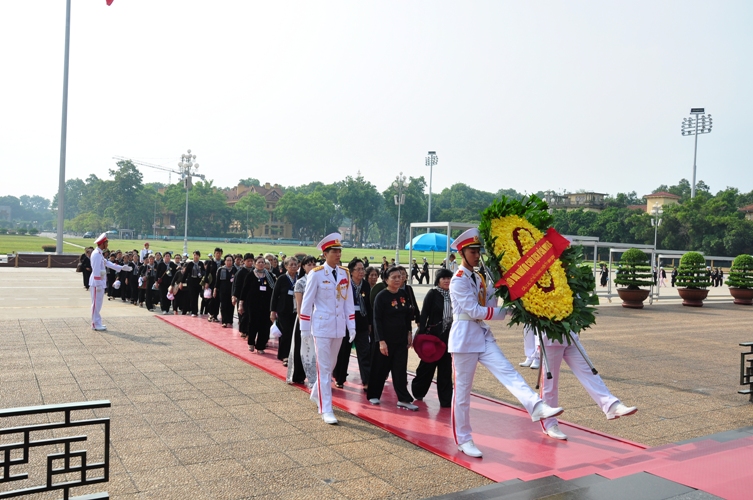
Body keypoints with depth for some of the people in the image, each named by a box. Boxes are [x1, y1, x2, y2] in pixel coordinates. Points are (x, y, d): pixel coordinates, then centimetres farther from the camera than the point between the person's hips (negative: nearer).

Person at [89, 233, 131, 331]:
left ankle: (97, 323, 21)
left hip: (100, 282, 10)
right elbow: (96, 270, -21)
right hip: (97, 283, -10)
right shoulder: (96, 254, -17)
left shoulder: (100, 254, 14)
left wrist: (122, 267, 21)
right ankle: (96, 324, 2)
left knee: (98, 303, 14)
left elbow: (108, 263, 21)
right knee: (96, 303, -3)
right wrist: (98, 285, -21)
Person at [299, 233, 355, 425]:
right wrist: (305, 328, -6)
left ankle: (316, 393, 40)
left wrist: (351, 326, 4)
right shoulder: (316, 274, -11)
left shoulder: (345, 273, 3)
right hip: (322, 326, -5)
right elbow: (307, 302, -7)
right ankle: (326, 410, 4)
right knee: (324, 367, -2)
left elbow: (348, 301, 6)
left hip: (339, 326, 5)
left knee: (331, 365, 17)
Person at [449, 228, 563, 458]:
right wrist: (505, 311, -14)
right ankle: (463, 439, 13)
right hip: (464, 338, -7)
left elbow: (488, 306, 8)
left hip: (483, 335, 7)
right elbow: (474, 311, -19)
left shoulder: (479, 278, 13)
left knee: (508, 372, -12)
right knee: (462, 391, 2)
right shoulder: (458, 280, -13)